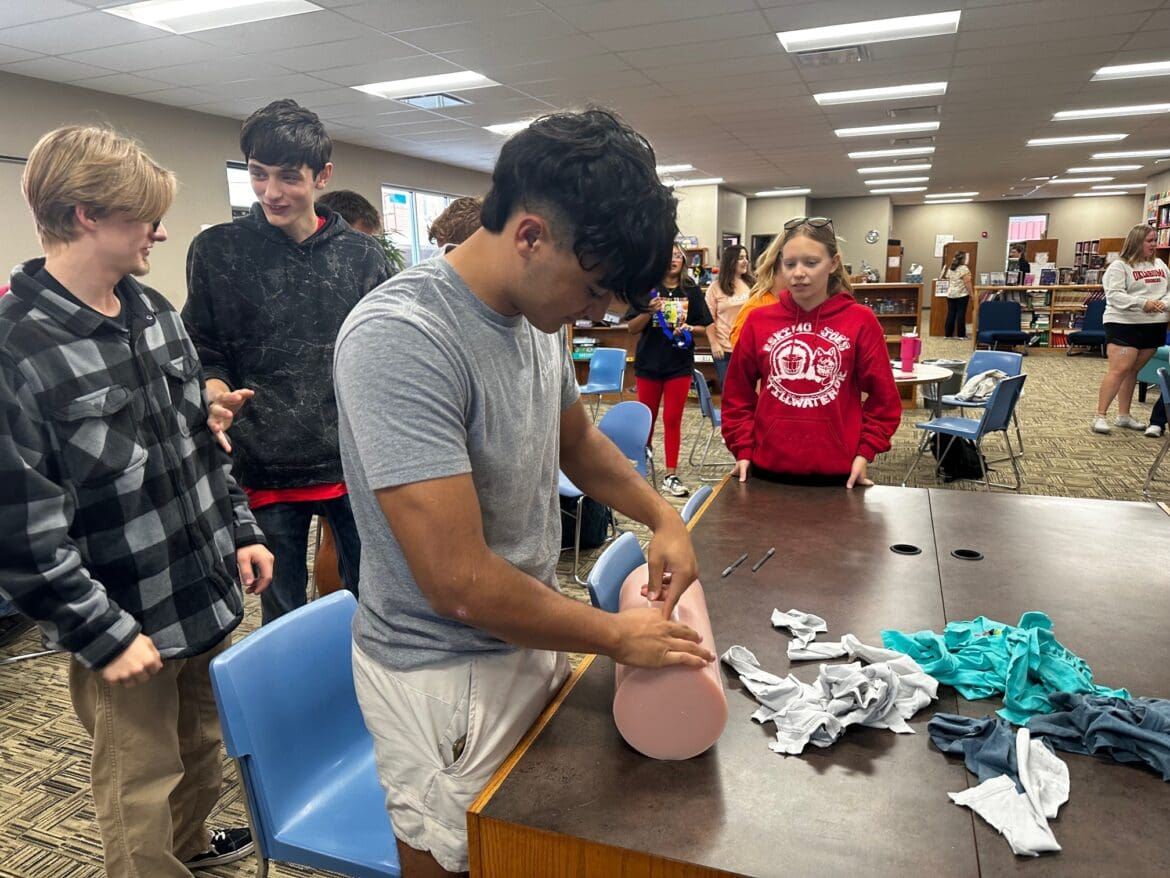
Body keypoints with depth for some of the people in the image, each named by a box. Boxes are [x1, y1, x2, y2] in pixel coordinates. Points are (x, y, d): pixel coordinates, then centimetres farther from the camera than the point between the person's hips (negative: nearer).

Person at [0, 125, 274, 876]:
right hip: (126, 623, -7)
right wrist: (104, 632, -16)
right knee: (141, 794, 13)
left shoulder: (155, 312, 5)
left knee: (204, 751, 25)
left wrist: (241, 529, 9)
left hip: (205, 591, 7)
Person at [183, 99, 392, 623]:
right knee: (282, 619, 14)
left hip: (357, 465, 2)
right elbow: (204, 356, 4)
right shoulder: (218, 251, 0)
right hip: (266, 470, -1)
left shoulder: (362, 255, 5)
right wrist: (218, 396, -18)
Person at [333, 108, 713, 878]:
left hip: (529, 637, 8)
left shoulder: (538, 316, -3)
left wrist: (663, 516, 1)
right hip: (445, 672, -7)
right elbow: (461, 581, -30)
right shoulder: (399, 338, -28)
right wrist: (617, 636, -17)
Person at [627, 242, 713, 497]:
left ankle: (671, 475, 8)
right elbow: (632, 328, -1)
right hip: (649, 362, 0)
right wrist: (649, 312, -18)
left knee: (673, 419, 3)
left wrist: (690, 328, -12)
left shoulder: (691, 290, 3)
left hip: (680, 363, 1)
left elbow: (705, 325, 9)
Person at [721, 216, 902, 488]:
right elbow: (737, 394, 6)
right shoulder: (758, 320, 0)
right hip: (769, 467, 2)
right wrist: (743, 449, 0)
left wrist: (865, 452, -5)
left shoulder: (860, 320, -3)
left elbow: (883, 398, 1)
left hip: (837, 471, -1)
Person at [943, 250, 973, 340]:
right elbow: (967, 283, -14)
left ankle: (948, 334, 8)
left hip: (950, 294, 6)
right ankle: (961, 335, -2)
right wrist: (971, 294, -10)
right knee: (961, 314, -3)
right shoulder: (964, 268, -11)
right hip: (961, 295, -6)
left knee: (951, 314, 7)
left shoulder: (950, 269, 11)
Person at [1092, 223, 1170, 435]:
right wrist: (1142, 303, -24)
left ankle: (1124, 415, 17)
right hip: (1124, 324, -6)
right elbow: (1114, 295, -14)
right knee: (1118, 370, -12)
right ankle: (1100, 416, -9)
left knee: (1133, 371, 10)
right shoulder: (1119, 266, -5)